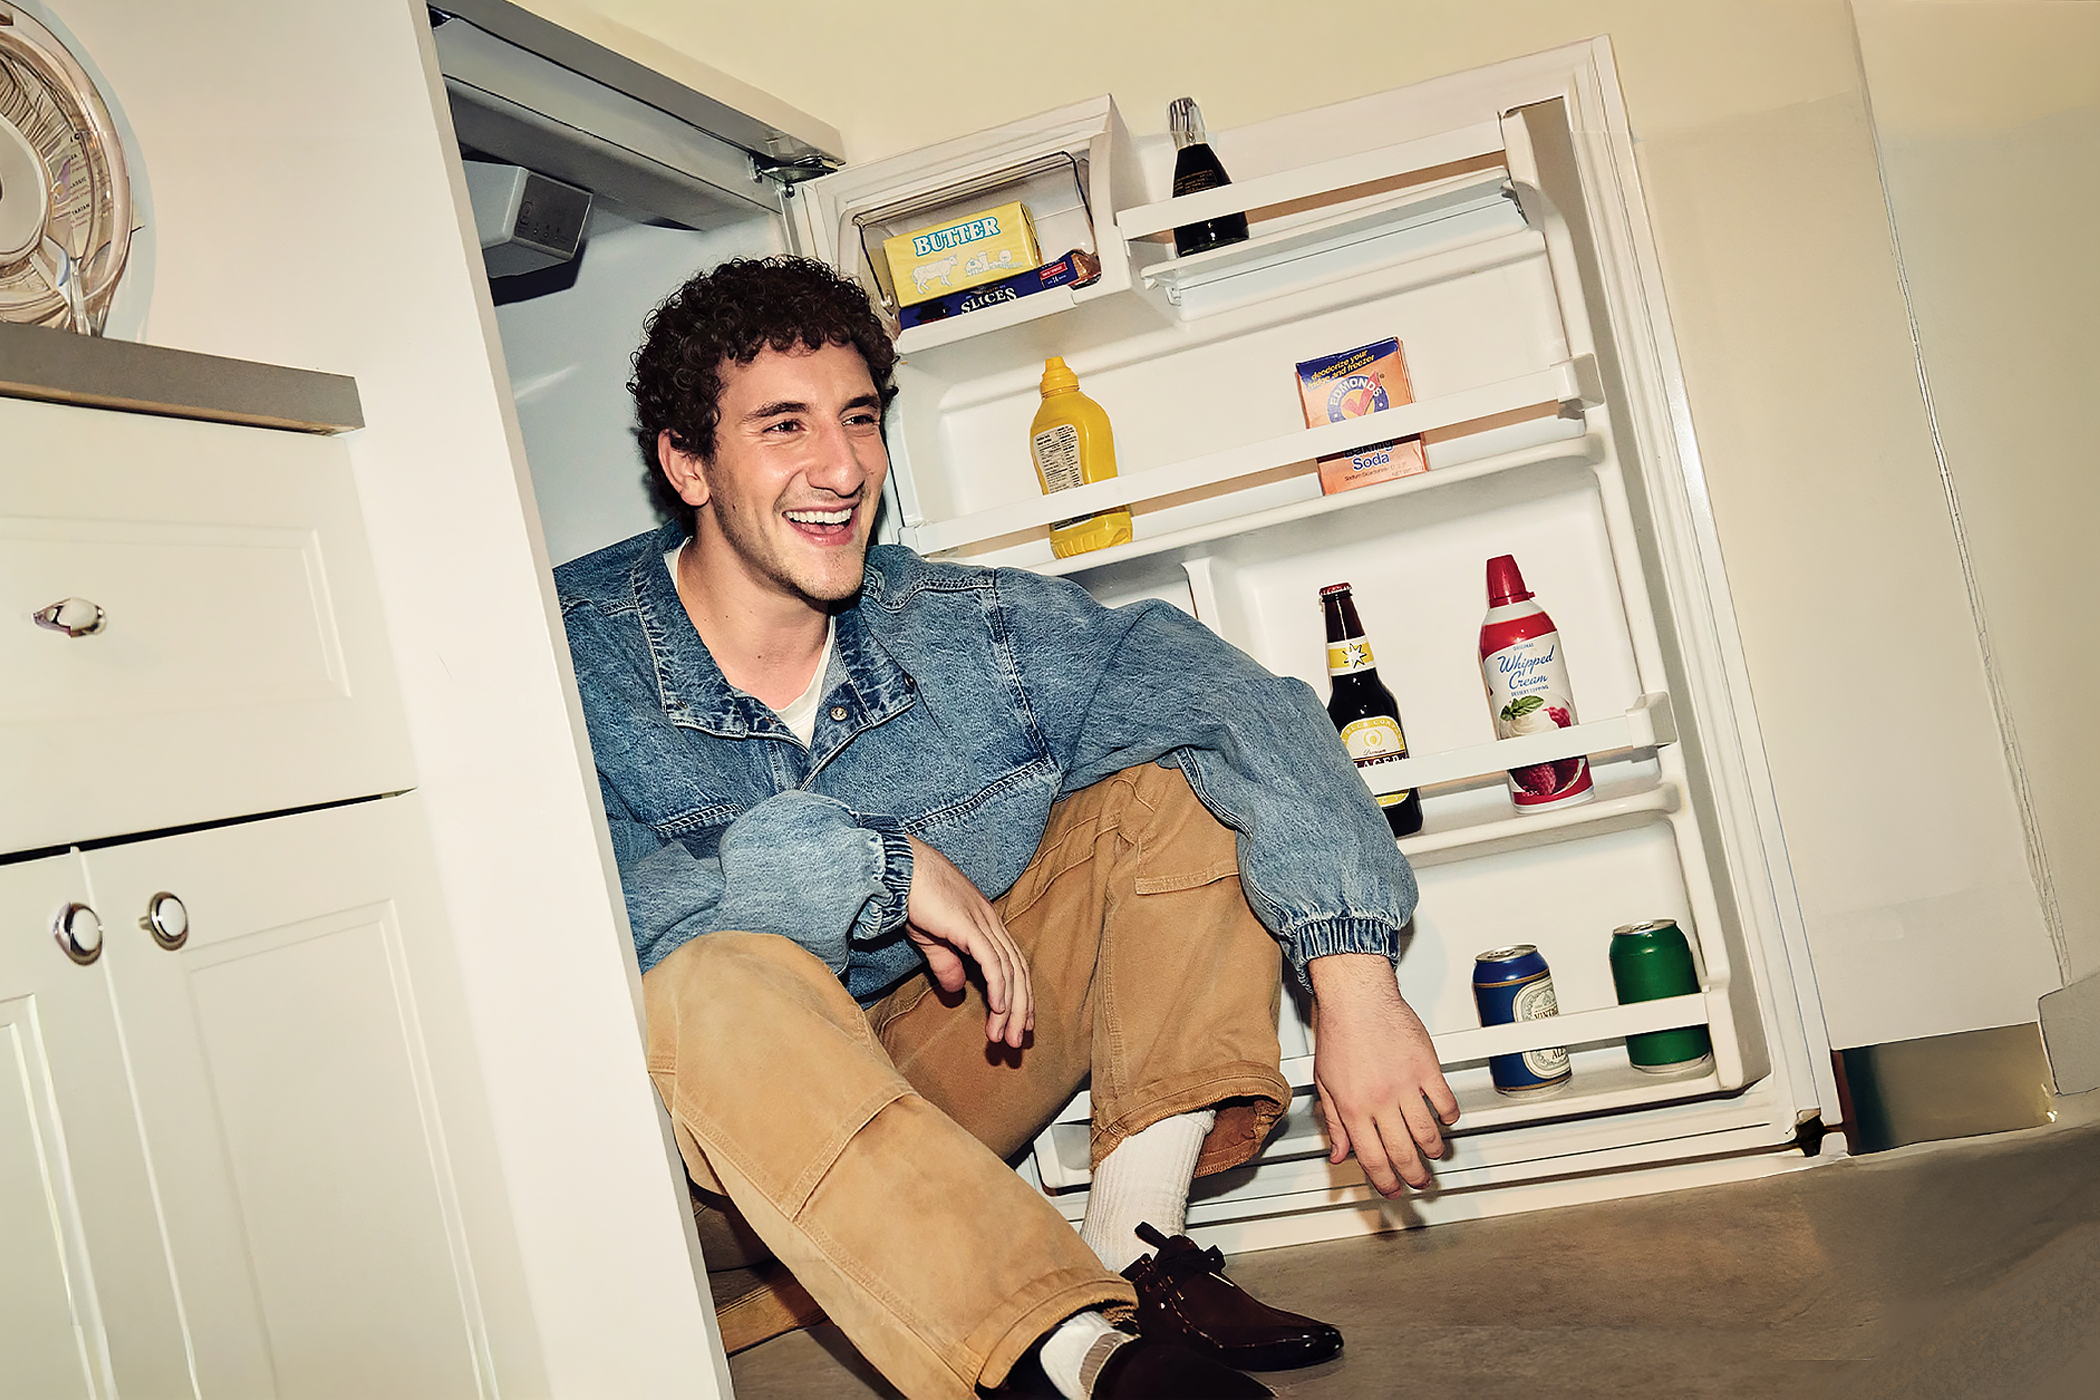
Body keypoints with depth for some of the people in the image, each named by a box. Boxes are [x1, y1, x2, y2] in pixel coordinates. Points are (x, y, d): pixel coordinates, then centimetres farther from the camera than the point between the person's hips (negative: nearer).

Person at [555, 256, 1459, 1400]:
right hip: (722, 1131, -3)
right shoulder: (571, 658, -17)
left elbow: (1237, 705, -14)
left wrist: (1353, 981, -27)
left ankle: (1132, 1253, -13)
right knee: (715, 981, -39)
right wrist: (868, 862, -29)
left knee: (1180, 779, -8)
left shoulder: (961, 627, -8)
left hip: (943, 1067, 4)